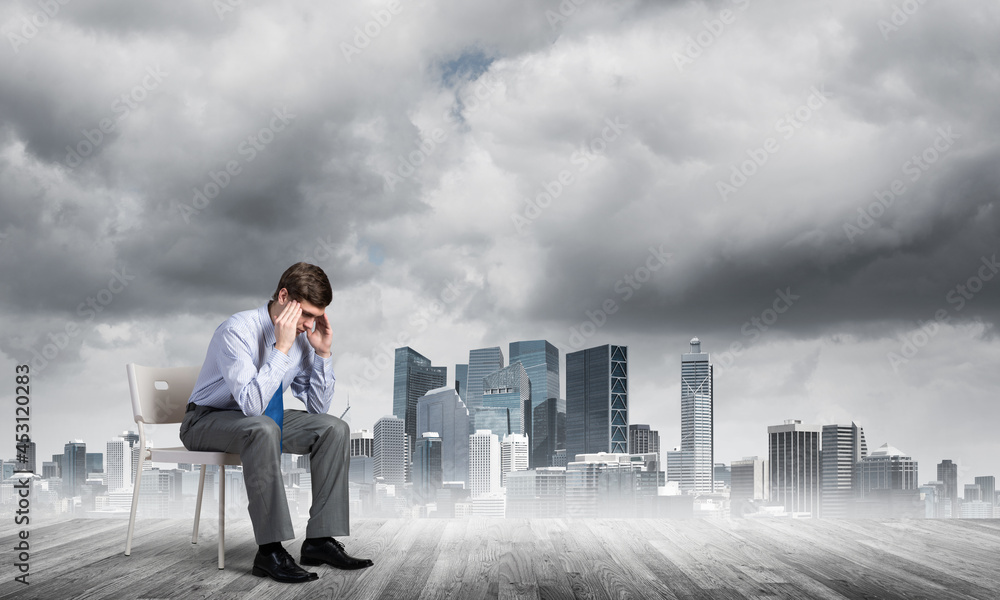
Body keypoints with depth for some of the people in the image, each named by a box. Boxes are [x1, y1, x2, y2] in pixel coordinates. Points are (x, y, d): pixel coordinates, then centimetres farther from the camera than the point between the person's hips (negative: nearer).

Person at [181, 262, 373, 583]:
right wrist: (282, 348, -36)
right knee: (263, 429, -39)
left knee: (334, 429, -13)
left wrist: (323, 353, -12)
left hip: (261, 417, 7)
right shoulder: (237, 330, -26)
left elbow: (318, 408, 0)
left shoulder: (301, 336, -6)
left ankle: (320, 539, -12)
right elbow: (252, 403, -36)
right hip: (208, 421, -7)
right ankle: (270, 551, -35)